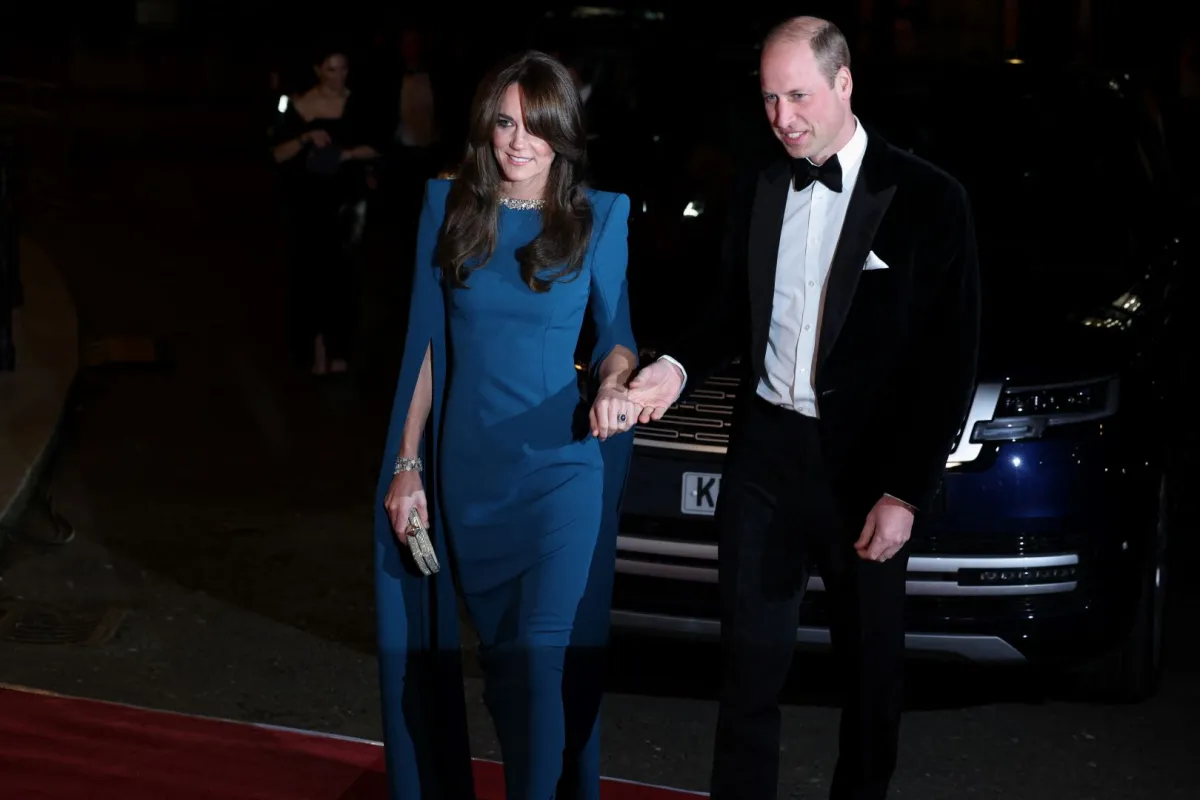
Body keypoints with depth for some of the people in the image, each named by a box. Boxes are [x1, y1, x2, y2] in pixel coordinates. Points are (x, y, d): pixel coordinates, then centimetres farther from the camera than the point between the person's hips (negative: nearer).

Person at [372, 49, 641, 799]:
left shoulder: (599, 215, -1)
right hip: (466, 471, 2)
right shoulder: (447, 205, 4)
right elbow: (426, 342, 6)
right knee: (509, 657, 9)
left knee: (543, 661, -8)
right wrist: (407, 467, 3)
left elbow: (616, 336, 4)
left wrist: (613, 386, -19)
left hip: (560, 468, -2)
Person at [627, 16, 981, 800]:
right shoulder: (759, 191, 5)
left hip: (867, 468, -3)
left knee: (870, 660, 12)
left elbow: (952, 362, -9)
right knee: (750, 655, 7)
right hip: (764, 453, 3)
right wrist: (680, 367, -4)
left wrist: (907, 493, -13)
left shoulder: (927, 198, -9)